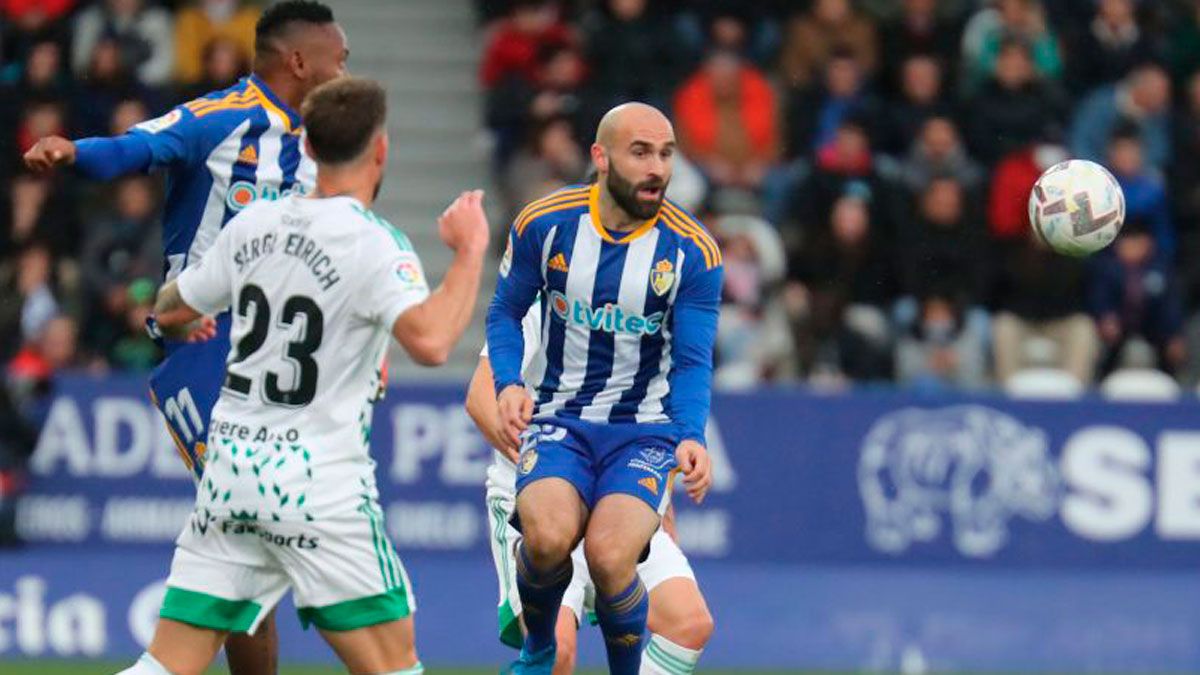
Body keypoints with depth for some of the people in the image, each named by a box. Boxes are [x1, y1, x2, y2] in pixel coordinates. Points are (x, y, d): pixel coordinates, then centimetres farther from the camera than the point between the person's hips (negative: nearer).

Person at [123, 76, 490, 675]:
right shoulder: (372, 244, -11)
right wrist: (469, 251, -13)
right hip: (319, 482, -6)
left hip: (230, 466, 6)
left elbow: (169, 311, 21)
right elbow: (429, 342, -27)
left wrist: (188, 322, 44)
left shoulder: (253, 225, 7)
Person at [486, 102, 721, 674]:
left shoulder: (692, 252, -7)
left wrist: (691, 437, -23)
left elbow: (692, 363, -5)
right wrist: (509, 384, -10)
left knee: (609, 555, -27)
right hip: (558, 418, 1)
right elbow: (505, 312, 8)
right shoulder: (545, 224, -5)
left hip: (645, 430, -1)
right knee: (549, 537, -30)